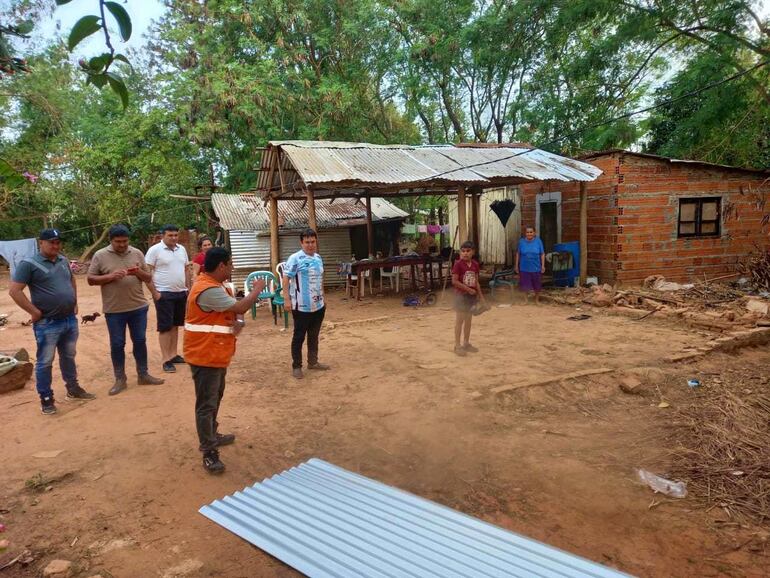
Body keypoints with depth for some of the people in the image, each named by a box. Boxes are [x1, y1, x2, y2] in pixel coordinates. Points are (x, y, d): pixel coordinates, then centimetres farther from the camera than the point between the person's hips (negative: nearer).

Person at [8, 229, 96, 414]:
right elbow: (14, 291, -16)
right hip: (47, 324, -6)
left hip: (70, 320, 7)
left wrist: (74, 303, 15)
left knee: (69, 357, 20)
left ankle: (73, 389, 34)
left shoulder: (63, 260, 8)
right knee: (45, 362, 4)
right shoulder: (29, 263, -12)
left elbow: (72, 280, 26)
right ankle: (46, 399, 15)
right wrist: (35, 312, -16)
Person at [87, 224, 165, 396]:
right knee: (117, 344, 7)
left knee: (140, 341, 11)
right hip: (114, 310, -2)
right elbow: (91, 280, -3)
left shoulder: (137, 253, 4)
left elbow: (149, 279, 7)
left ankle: (143, 374, 25)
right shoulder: (100, 255, -3)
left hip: (138, 307, 2)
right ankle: (120, 379, 19)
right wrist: (111, 276, -18)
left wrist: (139, 272, -14)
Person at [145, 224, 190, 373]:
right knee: (165, 327, -3)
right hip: (164, 294, -6)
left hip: (181, 293, 6)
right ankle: (166, 360, 1)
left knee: (175, 325, 13)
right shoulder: (155, 250, -10)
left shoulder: (182, 249, 10)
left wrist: (188, 288, 12)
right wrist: (154, 292, -16)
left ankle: (173, 354, 23)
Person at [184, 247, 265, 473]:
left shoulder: (217, 286, 10)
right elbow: (239, 307, -23)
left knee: (215, 398, 23)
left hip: (217, 354, 11)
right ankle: (209, 452, 4)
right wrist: (257, 290, -7)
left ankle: (212, 435, 38)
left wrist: (239, 322, -13)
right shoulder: (207, 290, -24)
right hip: (205, 356, -11)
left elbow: (236, 311, 11)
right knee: (206, 404, -3)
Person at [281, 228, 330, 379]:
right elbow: (285, 278, -15)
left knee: (314, 336, 16)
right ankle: (296, 366, 13)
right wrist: (287, 299, -22)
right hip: (301, 306, -7)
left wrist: (322, 297, 22)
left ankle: (313, 362, 29)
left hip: (318, 305, 7)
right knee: (299, 336, 3)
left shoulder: (318, 258, 9)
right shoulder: (295, 258, -12)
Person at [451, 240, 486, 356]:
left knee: (469, 320, 14)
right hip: (461, 295, -6)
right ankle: (457, 345, 7)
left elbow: (476, 282, 9)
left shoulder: (475, 264, 4)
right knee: (459, 321, 0)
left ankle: (466, 343, 25)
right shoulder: (458, 264, -14)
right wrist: (468, 289, -19)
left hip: (472, 295, 6)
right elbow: (454, 281, -17)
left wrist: (481, 296, 8)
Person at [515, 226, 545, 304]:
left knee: (537, 286, 10)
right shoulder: (521, 241, -2)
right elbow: (518, 254, 5)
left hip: (536, 268, 0)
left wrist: (543, 265, -4)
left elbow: (542, 254, -1)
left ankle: (537, 300, 28)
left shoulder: (538, 241, -4)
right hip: (524, 268, 0)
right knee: (525, 285, 8)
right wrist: (516, 265, 5)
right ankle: (526, 299, 25)